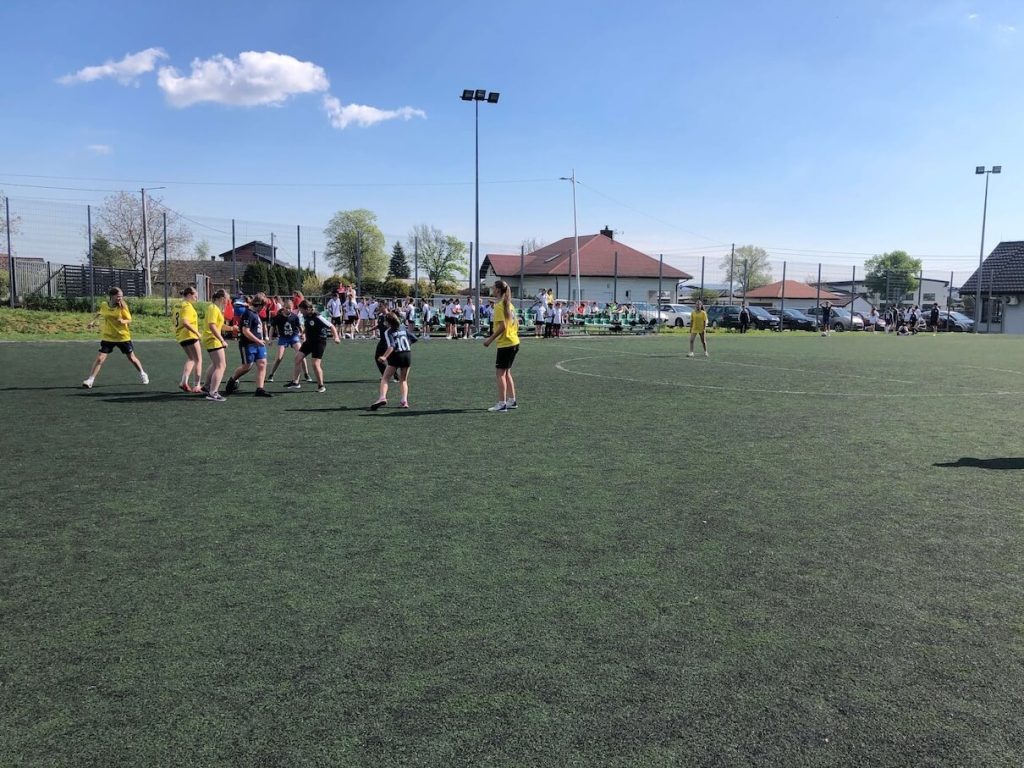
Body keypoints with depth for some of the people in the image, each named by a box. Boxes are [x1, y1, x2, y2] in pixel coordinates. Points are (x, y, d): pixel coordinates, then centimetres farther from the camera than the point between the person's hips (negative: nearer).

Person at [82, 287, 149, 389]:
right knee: (100, 358, -11)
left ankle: (142, 374, 34)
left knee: (131, 358, 12)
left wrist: (123, 321, -27)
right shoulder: (104, 305, -4)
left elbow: (129, 320, -7)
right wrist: (93, 321, 15)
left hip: (123, 337, -1)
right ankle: (90, 380, -6)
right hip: (108, 337, 1)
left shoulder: (122, 307, -10)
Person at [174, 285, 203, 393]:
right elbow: (185, 322, -27)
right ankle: (197, 386, 1)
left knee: (191, 359, 22)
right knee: (198, 360, 1)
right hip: (190, 336, -9)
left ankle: (184, 382, 12)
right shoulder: (187, 306, -16)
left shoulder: (178, 305, 13)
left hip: (181, 336, 9)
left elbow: (176, 321, 18)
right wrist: (197, 332, -20)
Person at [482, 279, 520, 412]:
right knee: (506, 372, 17)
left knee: (500, 373, -3)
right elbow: (516, 323, 16)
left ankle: (502, 404, -3)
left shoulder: (499, 305, -14)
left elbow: (502, 326, -21)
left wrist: (490, 339, -16)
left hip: (505, 344, -9)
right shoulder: (509, 304, 13)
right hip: (514, 342, 9)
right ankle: (512, 401, 21)